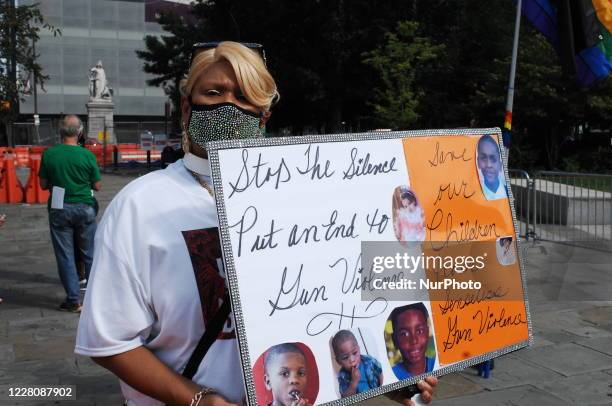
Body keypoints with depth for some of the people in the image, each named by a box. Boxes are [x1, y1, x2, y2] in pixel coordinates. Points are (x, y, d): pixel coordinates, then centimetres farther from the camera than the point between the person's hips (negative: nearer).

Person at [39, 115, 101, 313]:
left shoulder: (49, 154, -7)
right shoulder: (87, 155, -9)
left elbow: (43, 184, 1)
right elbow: (97, 186, -3)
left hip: (59, 209, 0)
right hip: (84, 208, 0)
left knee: (65, 255, 8)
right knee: (89, 254, 12)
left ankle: (73, 300, 10)